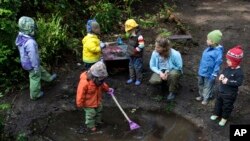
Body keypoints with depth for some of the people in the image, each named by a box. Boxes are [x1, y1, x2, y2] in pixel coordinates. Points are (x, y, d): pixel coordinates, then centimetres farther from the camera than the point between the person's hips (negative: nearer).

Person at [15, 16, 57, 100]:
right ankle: (34, 95, 32)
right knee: (35, 78, 13)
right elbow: (33, 56, -29)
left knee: (41, 70, 30)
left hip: (25, 62, 8)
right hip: (31, 64, -8)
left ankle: (49, 78, 55)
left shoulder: (20, 37, -7)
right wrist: (36, 67, -16)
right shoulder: (30, 42, -36)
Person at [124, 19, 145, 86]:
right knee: (131, 66, 17)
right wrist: (129, 50, 9)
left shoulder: (139, 36, -23)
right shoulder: (130, 35, 5)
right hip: (131, 55, 9)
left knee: (137, 67, 1)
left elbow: (141, 45, -27)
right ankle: (132, 78, 32)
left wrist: (135, 50, -24)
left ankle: (138, 79, 17)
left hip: (137, 56, -9)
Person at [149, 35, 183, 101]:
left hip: (173, 70, -3)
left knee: (173, 74, -40)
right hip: (161, 71, 3)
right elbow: (152, 66, -5)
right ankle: (164, 81, 11)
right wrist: (160, 73, -22)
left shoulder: (175, 54, -26)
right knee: (152, 81, -26)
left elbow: (179, 67, -13)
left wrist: (168, 71, -23)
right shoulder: (155, 53, -17)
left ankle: (172, 92, -12)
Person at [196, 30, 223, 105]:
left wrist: (214, 75, -18)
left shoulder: (218, 51, -24)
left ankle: (206, 98, 31)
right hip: (202, 71, 8)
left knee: (207, 86, 12)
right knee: (200, 84, 23)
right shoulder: (208, 48, -2)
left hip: (209, 73, -7)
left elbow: (218, 64, -20)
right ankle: (201, 95, 43)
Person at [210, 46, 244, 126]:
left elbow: (239, 83, -29)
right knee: (218, 103, 24)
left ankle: (224, 118, 35)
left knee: (227, 106, 14)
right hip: (221, 91, 7)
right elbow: (224, 72, 13)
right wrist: (221, 75, -10)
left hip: (230, 94, -7)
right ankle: (217, 114, 46)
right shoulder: (228, 68, -4)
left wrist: (228, 81, -30)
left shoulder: (239, 72, -26)